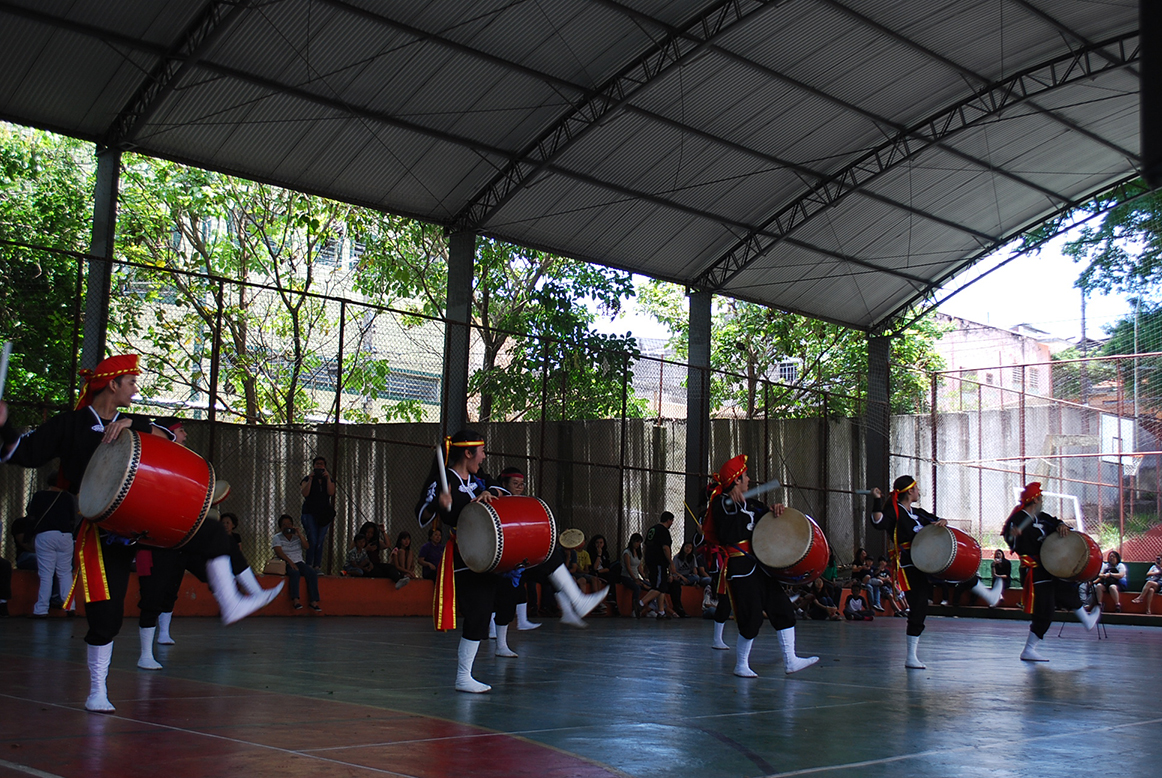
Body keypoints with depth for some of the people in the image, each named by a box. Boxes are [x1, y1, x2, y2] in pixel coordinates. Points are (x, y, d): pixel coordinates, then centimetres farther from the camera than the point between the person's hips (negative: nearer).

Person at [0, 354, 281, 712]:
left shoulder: (127, 423, 11)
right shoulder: (70, 424, -4)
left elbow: (165, 437, -4)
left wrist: (131, 424, -20)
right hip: (103, 532, -5)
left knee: (212, 533, -3)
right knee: (105, 615, -6)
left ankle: (230, 605, 5)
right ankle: (97, 692, 10)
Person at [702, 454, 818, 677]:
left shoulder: (749, 502, 16)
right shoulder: (721, 504, -8)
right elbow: (728, 536, -19)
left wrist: (775, 510, 4)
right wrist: (737, 507, -18)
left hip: (760, 565, 9)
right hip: (741, 568, -9)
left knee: (782, 608, 5)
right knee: (752, 616, -9)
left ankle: (790, 660, 10)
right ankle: (741, 665, 7)